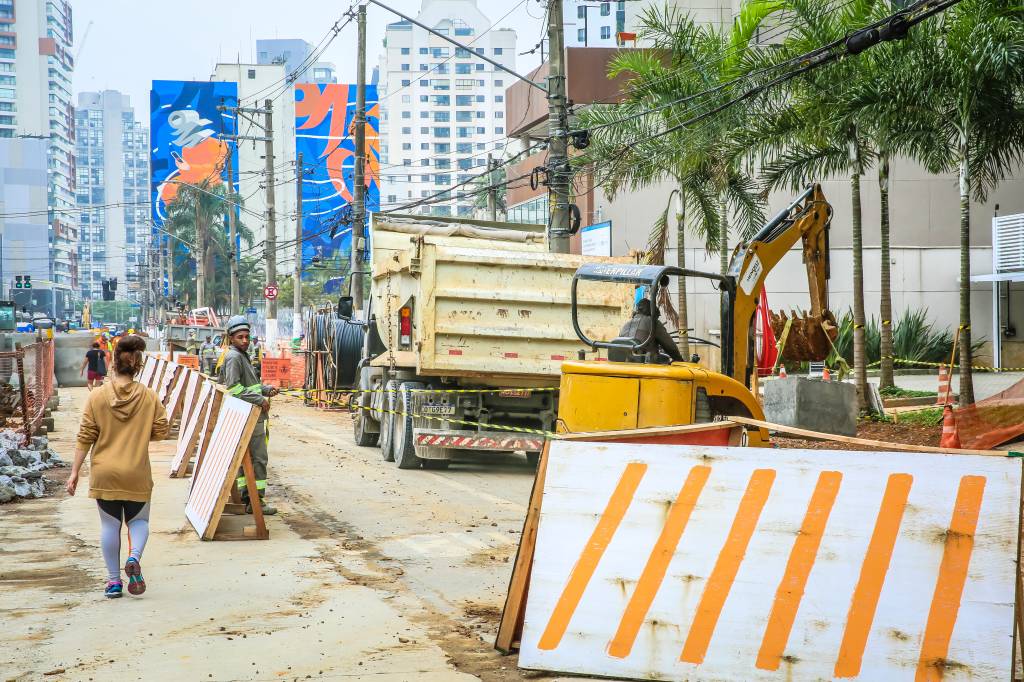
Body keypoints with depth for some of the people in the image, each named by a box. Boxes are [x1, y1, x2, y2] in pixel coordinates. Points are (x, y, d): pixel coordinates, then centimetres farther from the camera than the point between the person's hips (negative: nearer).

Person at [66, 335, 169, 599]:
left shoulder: (96, 396, -6)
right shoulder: (149, 396, -6)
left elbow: (85, 438, -5)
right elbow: (161, 431, -1)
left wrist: (75, 472, 0)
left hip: (104, 474, 0)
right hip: (137, 474, 0)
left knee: (109, 525, 11)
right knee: (139, 520, 16)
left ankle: (114, 580, 14)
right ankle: (134, 558, -12)